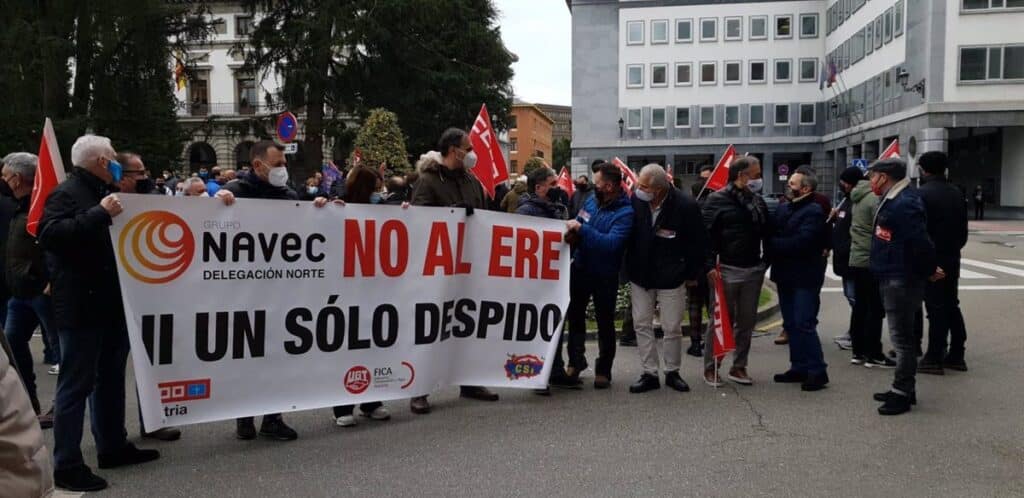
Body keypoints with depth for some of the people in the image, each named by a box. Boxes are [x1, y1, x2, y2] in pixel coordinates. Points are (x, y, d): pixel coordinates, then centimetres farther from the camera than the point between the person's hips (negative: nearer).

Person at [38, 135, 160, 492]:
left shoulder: (103, 193, 21)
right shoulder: (66, 193, -10)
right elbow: (50, 234, -26)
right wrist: (100, 214, -26)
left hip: (111, 303, 10)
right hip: (81, 307, -9)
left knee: (111, 379, 16)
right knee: (76, 384, -5)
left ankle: (112, 446, 27)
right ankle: (67, 464, 1)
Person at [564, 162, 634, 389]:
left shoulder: (625, 212, -20)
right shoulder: (592, 200, 0)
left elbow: (612, 243, -32)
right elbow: (578, 223, 12)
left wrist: (581, 228, -29)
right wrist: (572, 234, -11)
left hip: (605, 275, -6)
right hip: (580, 268, 6)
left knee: (605, 322, 8)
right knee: (574, 315, 16)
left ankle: (603, 370, 21)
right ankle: (576, 362, 33)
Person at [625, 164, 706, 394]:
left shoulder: (686, 206, -18)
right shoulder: (636, 201, -10)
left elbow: (698, 243, -7)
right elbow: (628, 235, 5)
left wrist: (692, 275, -1)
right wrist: (629, 268, 6)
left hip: (671, 278, -3)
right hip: (640, 276, 3)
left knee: (672, 327, 5)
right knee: (642, 325, 7)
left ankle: (672, 372, 24)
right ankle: (649, 374, 18)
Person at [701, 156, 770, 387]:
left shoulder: (758, 201, 11)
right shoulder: (717, 200, -7)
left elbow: (767, 232, 16)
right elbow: (707, 234, -11)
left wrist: (767, 260, 7)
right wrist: (710, 265, -17)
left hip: (754, 270, 6)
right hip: (727, 270, -6)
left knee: (747, 322, 10)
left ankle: (739, 367, 22)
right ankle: (710, 368, 13)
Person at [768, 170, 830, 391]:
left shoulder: (813, 212, -12)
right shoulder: (782, 209, 12)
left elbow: (801, 242, -22)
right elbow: (771, 234, 8)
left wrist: (773, 245, -14)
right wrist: (772, 254, -11)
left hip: (805, 278, -8)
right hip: (786, 275, 8)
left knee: (804, 325, -8)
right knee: (791, 324, 12)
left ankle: (817, 371, 0)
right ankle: (799, 368, 22)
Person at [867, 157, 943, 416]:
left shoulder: (904, 205, -22)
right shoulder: (893, 200, 12)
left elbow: (920, 243, -27)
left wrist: (929, 271, -12)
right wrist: (927, 269, 16)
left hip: (901, 280, -11)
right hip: (894, 279, 11)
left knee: (902, 337, -3)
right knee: (902, 336, 17)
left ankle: (902, 393, 6)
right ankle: (903, 389, 28)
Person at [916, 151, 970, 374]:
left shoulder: (922, 194, -14)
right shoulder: (955, 194, 11)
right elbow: (963, 230, 15)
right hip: (952, 259, 7)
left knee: (936, 308, -5)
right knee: (951, 305, 15)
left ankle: (934, 358, -1)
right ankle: (956, 355, 20)